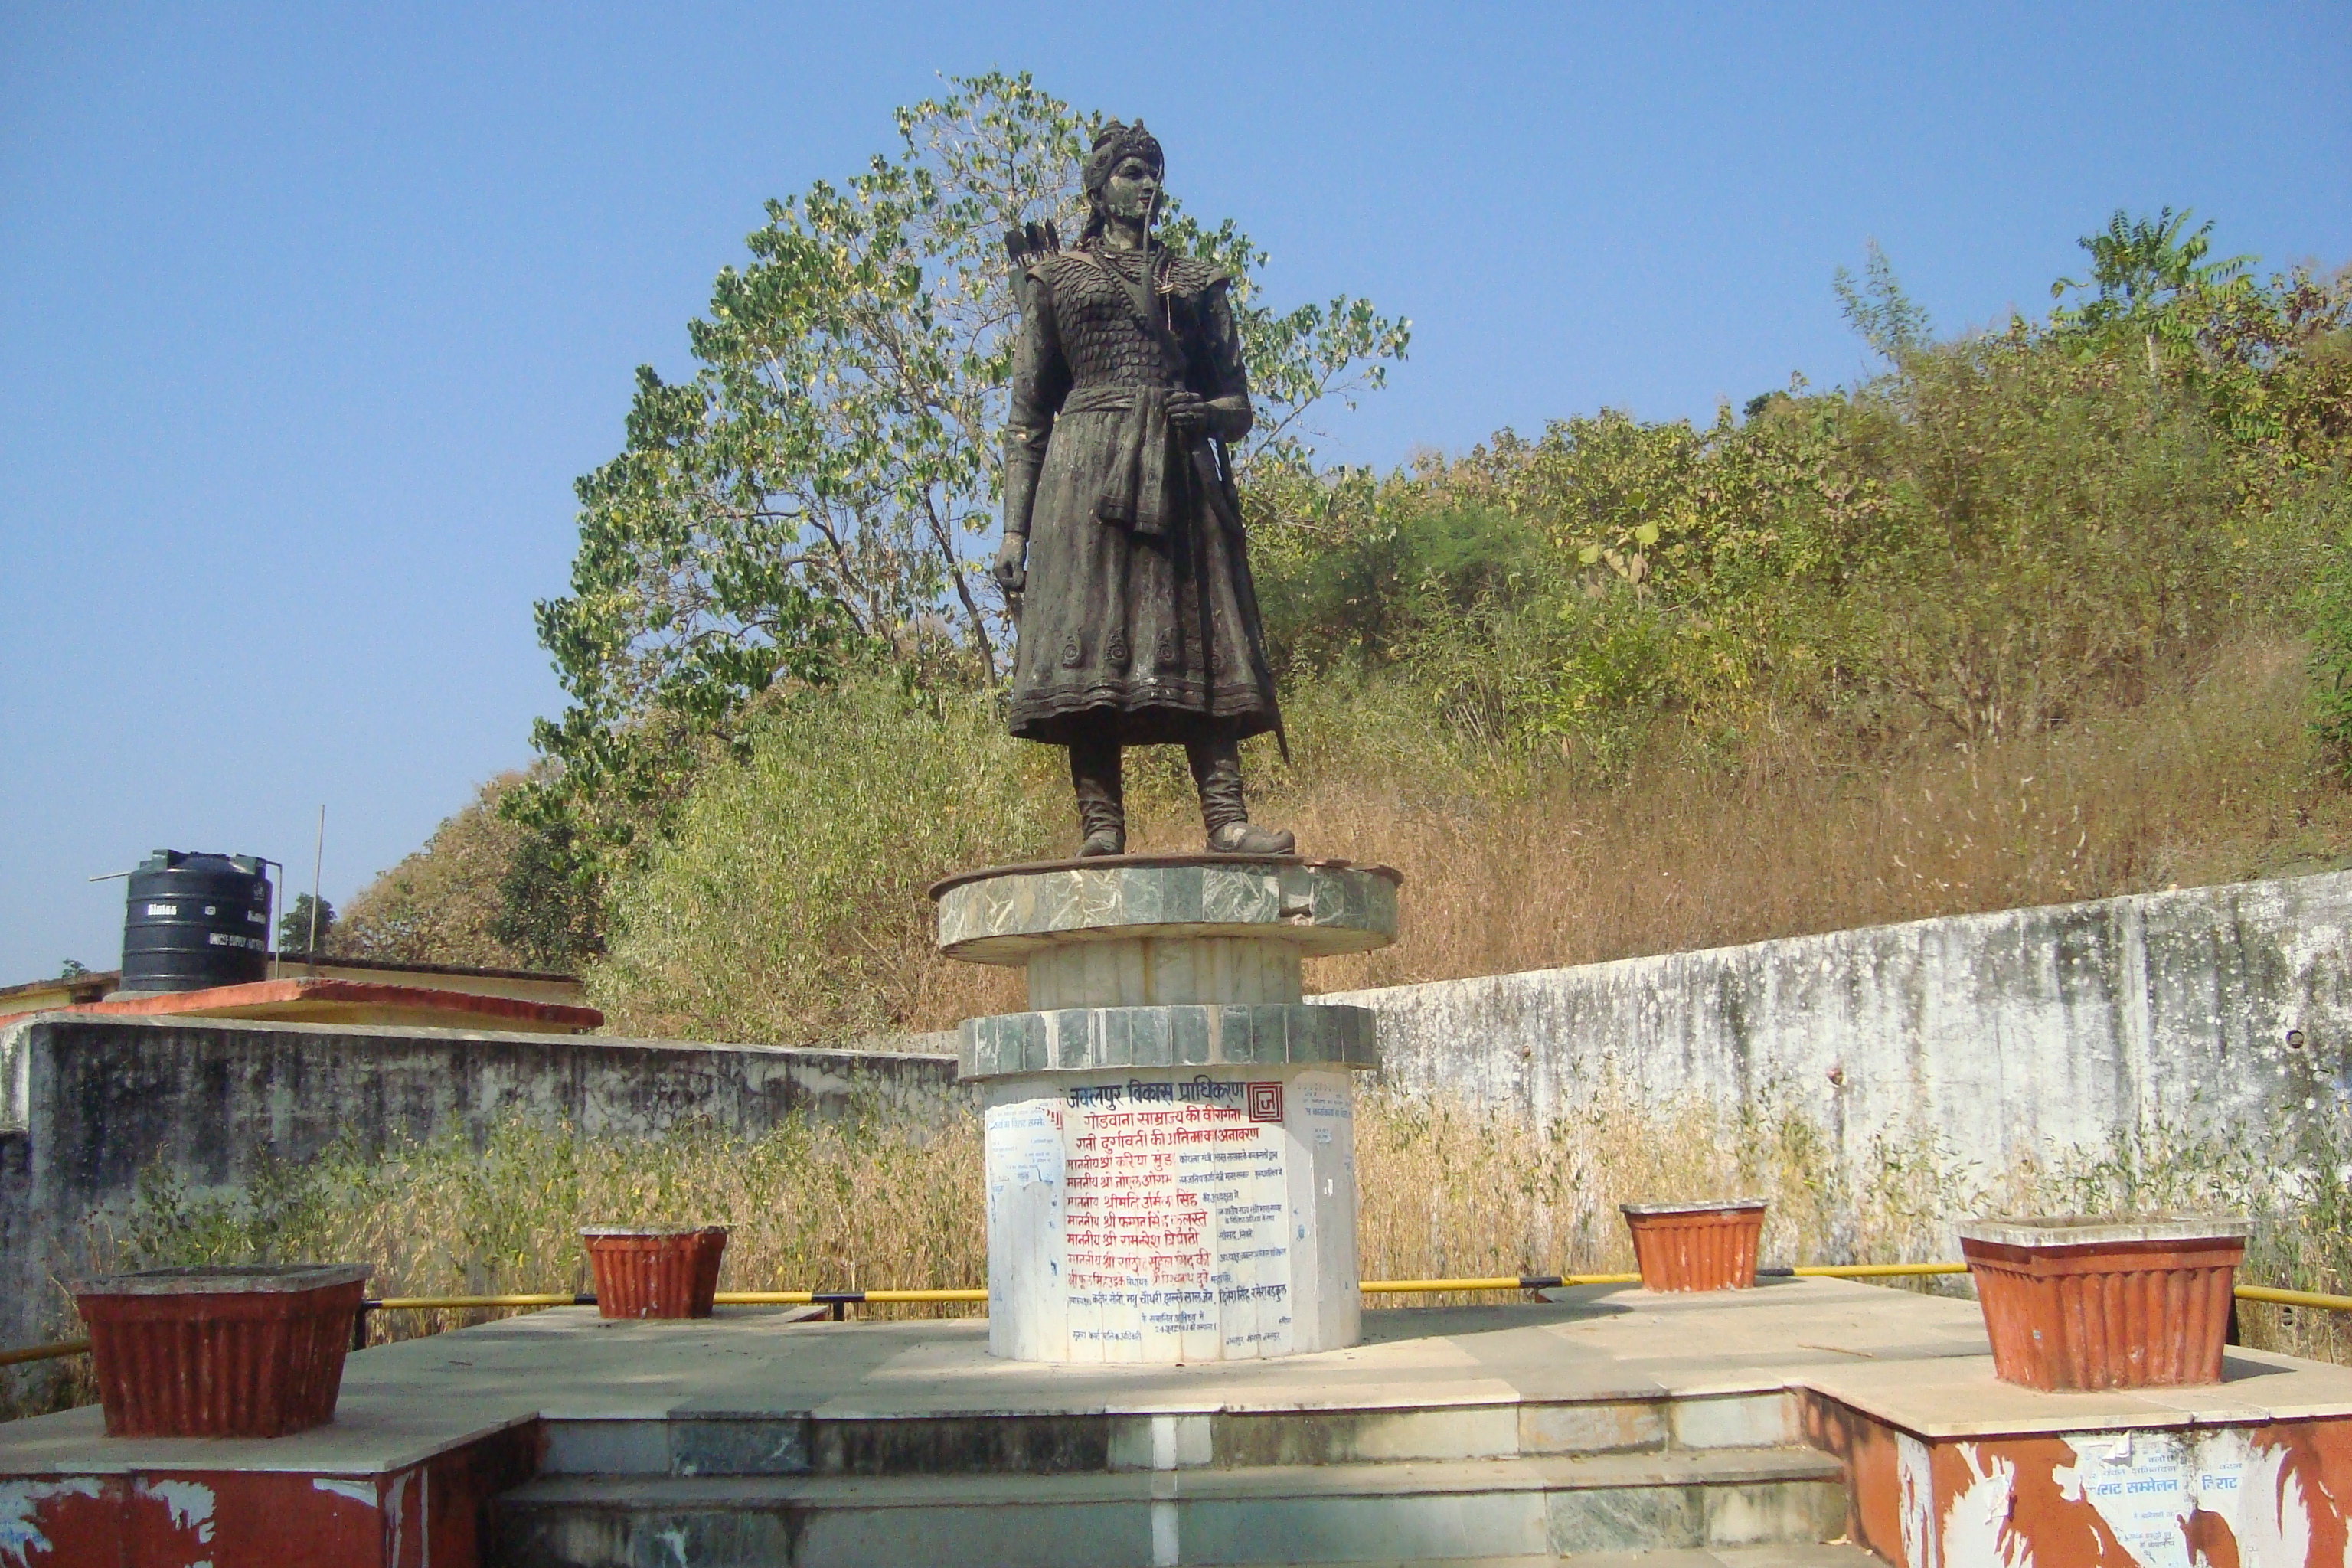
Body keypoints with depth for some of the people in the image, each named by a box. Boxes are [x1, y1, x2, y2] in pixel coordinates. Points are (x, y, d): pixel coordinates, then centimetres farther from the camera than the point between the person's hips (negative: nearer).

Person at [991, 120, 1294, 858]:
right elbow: (1027, 415, 10)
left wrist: (1207, 413, -7)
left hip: (1180, 476, 2)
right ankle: (1100, 826, -15)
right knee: (1087, 638, -13)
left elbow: (1239, 406, 19)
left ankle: (1227, 820, -17)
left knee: (1199, 643, -9)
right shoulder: (1056, 275, 15)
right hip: (1086, 472, -2)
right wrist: (1015, 529, 1)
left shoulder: (1195, 282, 21)